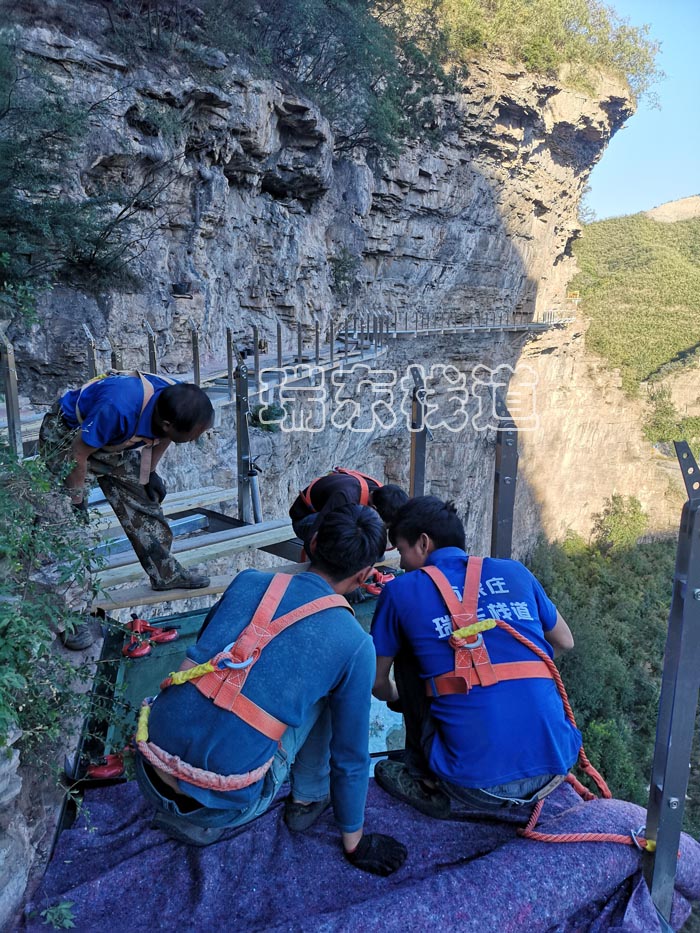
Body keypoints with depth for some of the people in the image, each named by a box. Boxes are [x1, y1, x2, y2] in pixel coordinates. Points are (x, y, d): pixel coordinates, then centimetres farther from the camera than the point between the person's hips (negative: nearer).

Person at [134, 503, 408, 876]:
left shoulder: (249, 581, 3)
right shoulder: (355, 645, -6)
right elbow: (350, 757, 4)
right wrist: (354, 842, 21)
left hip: (150, 778, 4)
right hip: (221, 806, -3)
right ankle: (308, 799, 27)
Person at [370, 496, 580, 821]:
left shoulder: (401, 590, 2)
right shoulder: (515, 572, 9)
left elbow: (377, 682, 14)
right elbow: (564, 643, 25)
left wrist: (396, 697, 37)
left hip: (474, 781, -3)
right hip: (555, 765, 4)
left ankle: (428, 784, 20)